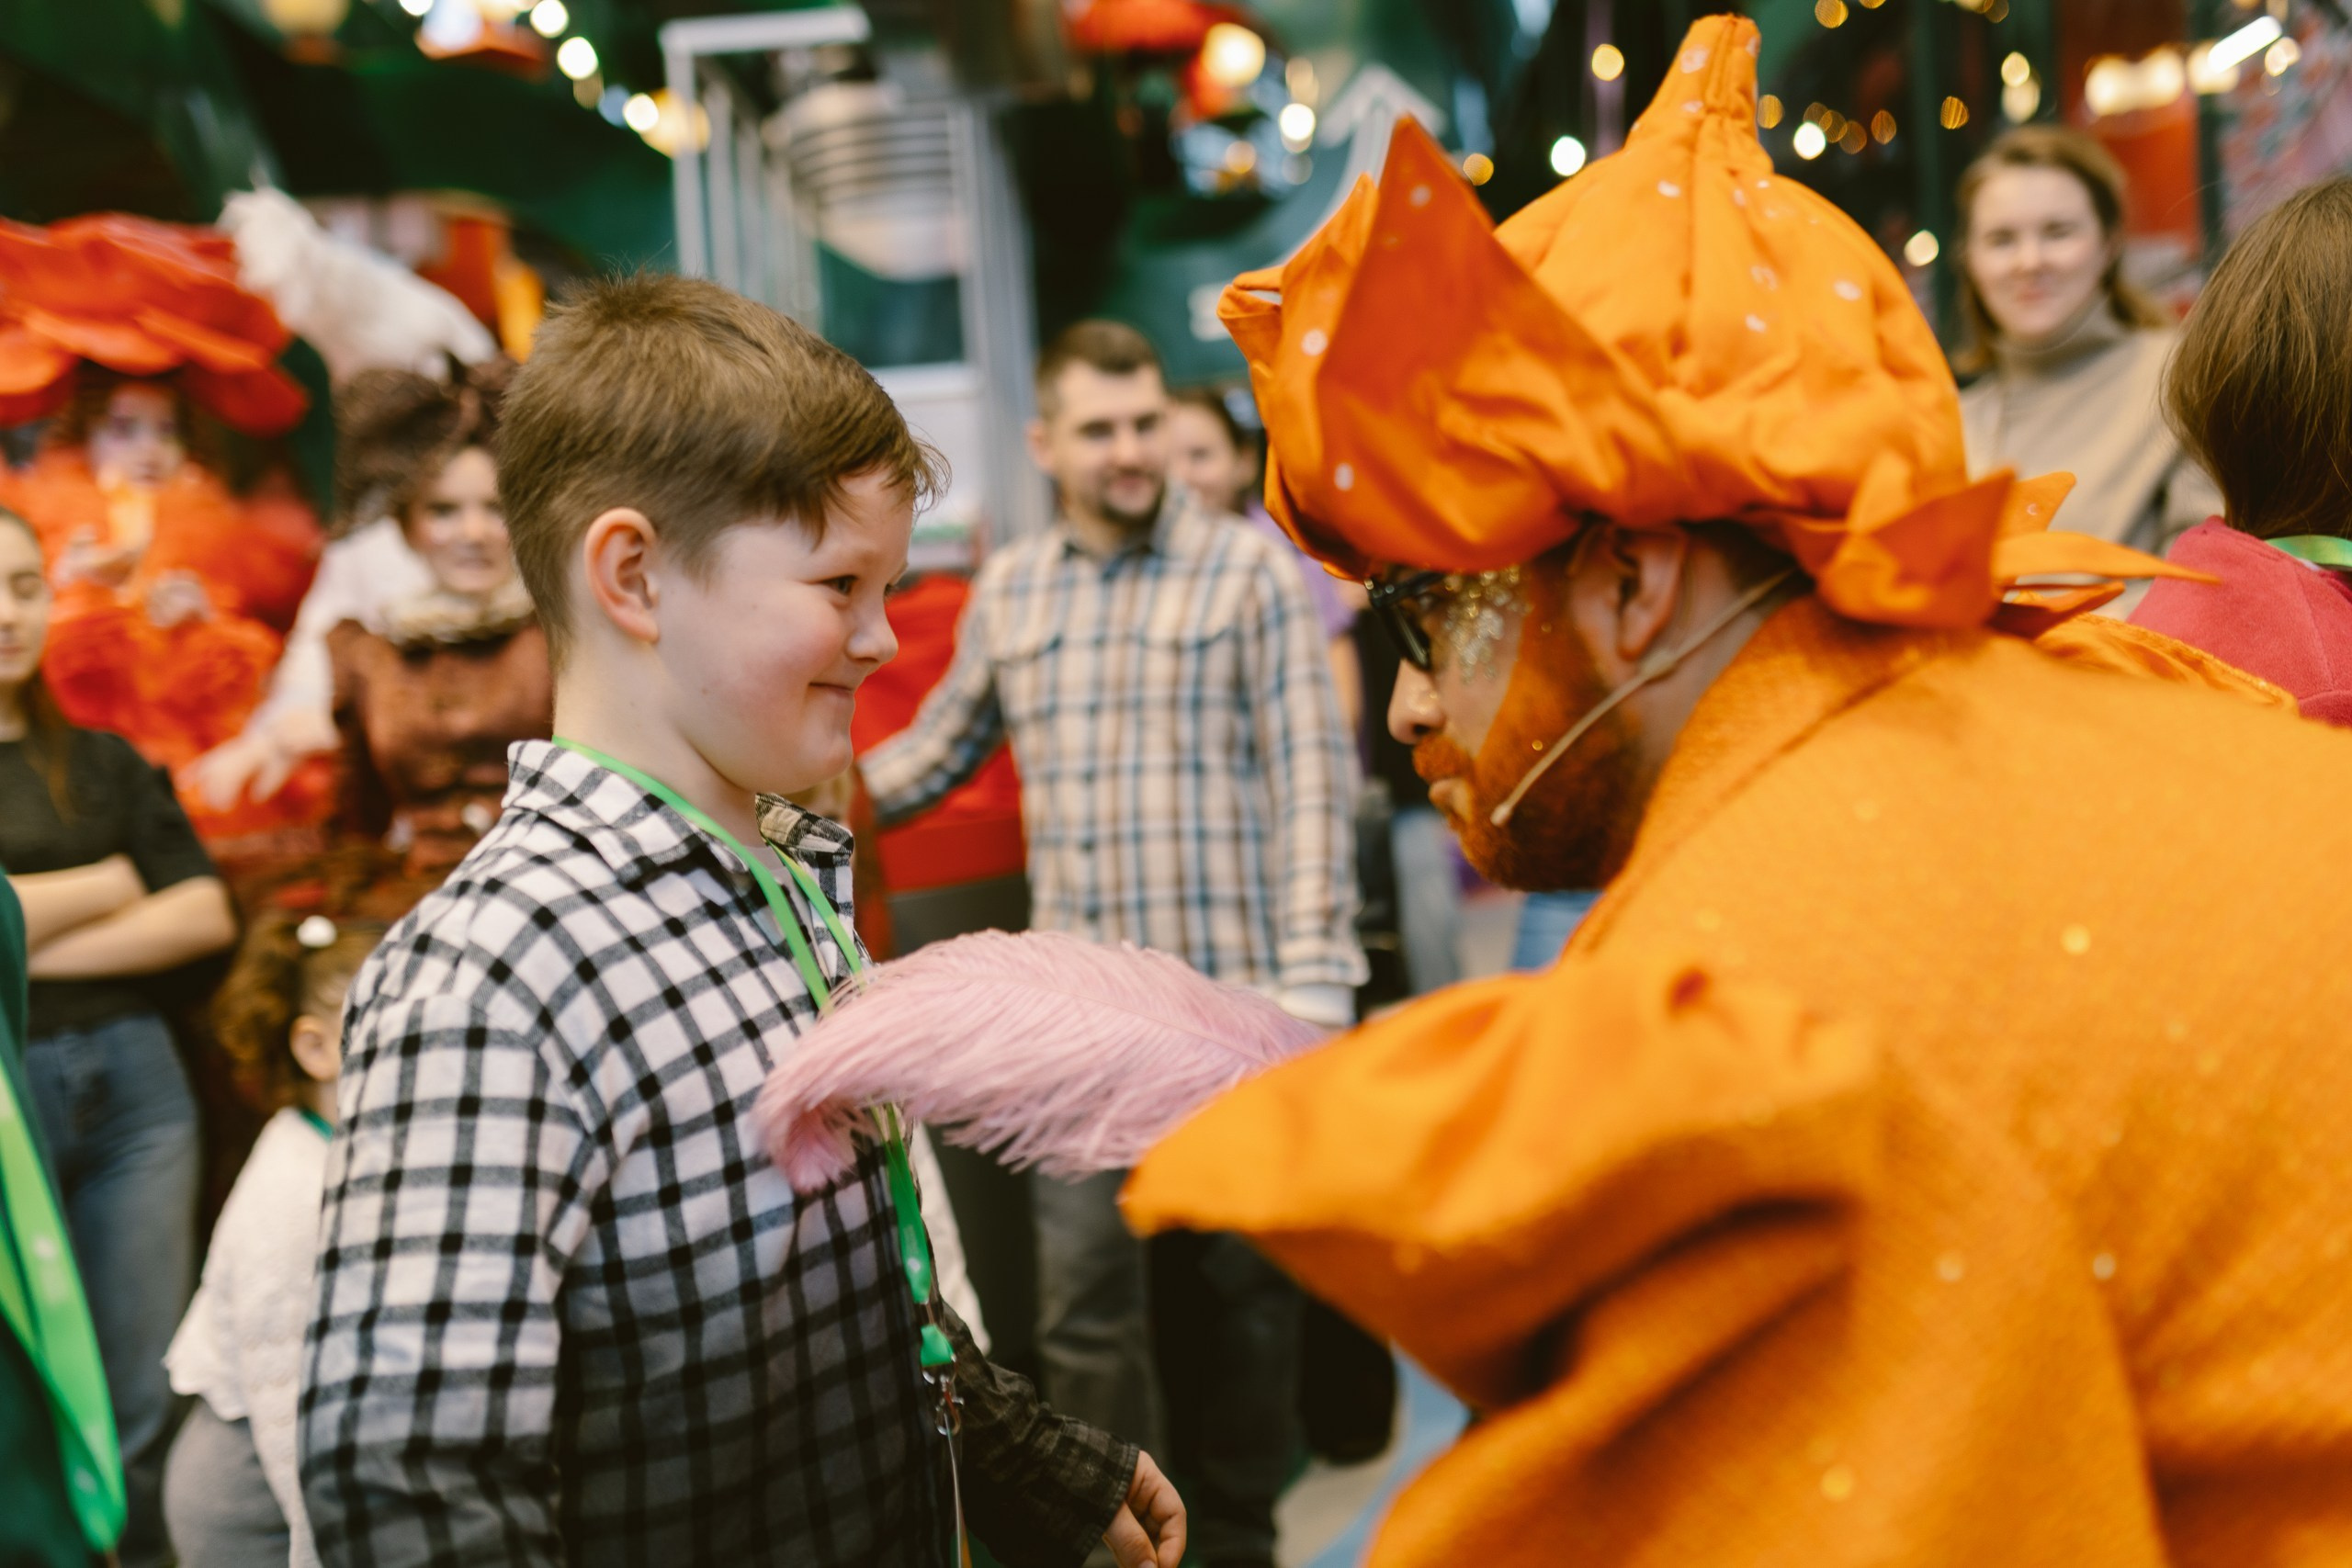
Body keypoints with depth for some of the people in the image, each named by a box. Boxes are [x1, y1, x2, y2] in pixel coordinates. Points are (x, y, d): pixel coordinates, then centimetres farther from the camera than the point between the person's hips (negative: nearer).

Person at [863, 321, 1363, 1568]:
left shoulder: (1249, 571, -1)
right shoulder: (1006, 589, 10)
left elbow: (1309, 784, -6)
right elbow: (939, 747, 21)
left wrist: (1312, 981, -12)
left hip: (1232, 995, -2)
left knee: (1249, 1280, 11)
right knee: (1083, 1294, 2)